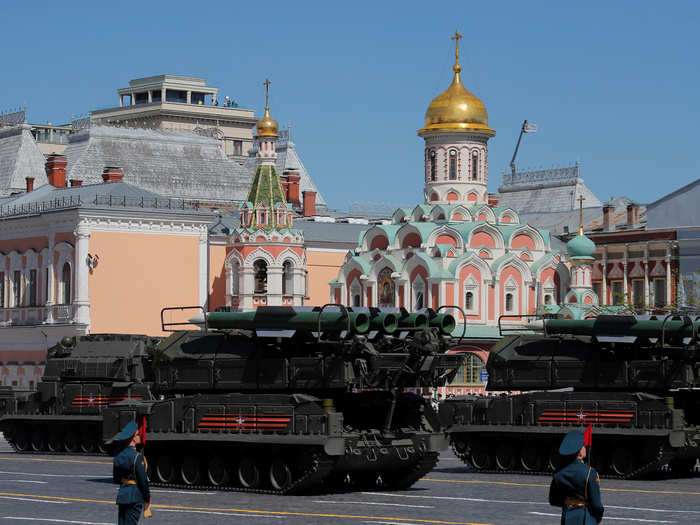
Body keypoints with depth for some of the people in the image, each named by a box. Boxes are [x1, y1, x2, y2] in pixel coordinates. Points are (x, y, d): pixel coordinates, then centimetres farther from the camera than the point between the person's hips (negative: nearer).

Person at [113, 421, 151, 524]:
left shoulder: (118, 457, 7)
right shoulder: (137, 457, -15)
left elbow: (116, 479, 14)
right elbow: (143, 480, -14)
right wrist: (147, 497, -5)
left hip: (122, 494, 7)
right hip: (135, 497, -7)